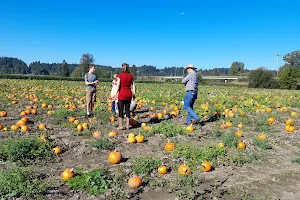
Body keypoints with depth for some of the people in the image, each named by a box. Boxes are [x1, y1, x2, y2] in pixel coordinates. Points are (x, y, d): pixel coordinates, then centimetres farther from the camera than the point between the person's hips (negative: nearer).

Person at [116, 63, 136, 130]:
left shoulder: (120, 75, -7)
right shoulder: (130, 76, 4)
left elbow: (118, 86, -11)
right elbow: (133, 85, 4)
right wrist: (134, 94, 11)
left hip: (122, 94, -4)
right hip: (129, 94, 4)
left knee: (120, 110, 3)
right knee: (127, 109, 11)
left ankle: (120, 126, 4)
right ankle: (127, 125, 14)